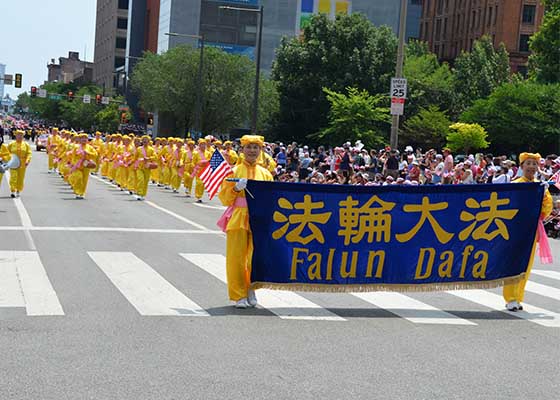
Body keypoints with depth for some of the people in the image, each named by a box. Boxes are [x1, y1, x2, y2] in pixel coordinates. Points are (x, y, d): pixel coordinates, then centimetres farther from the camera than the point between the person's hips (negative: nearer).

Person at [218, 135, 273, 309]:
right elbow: (225, 199, 1)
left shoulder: (265, 174, 9)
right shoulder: (234, 171, 3)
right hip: (238, 219, -2)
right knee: (236, 257, -3)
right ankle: (239, 295, 6)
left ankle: (251, 290, 21)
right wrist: (236, 188, -15)